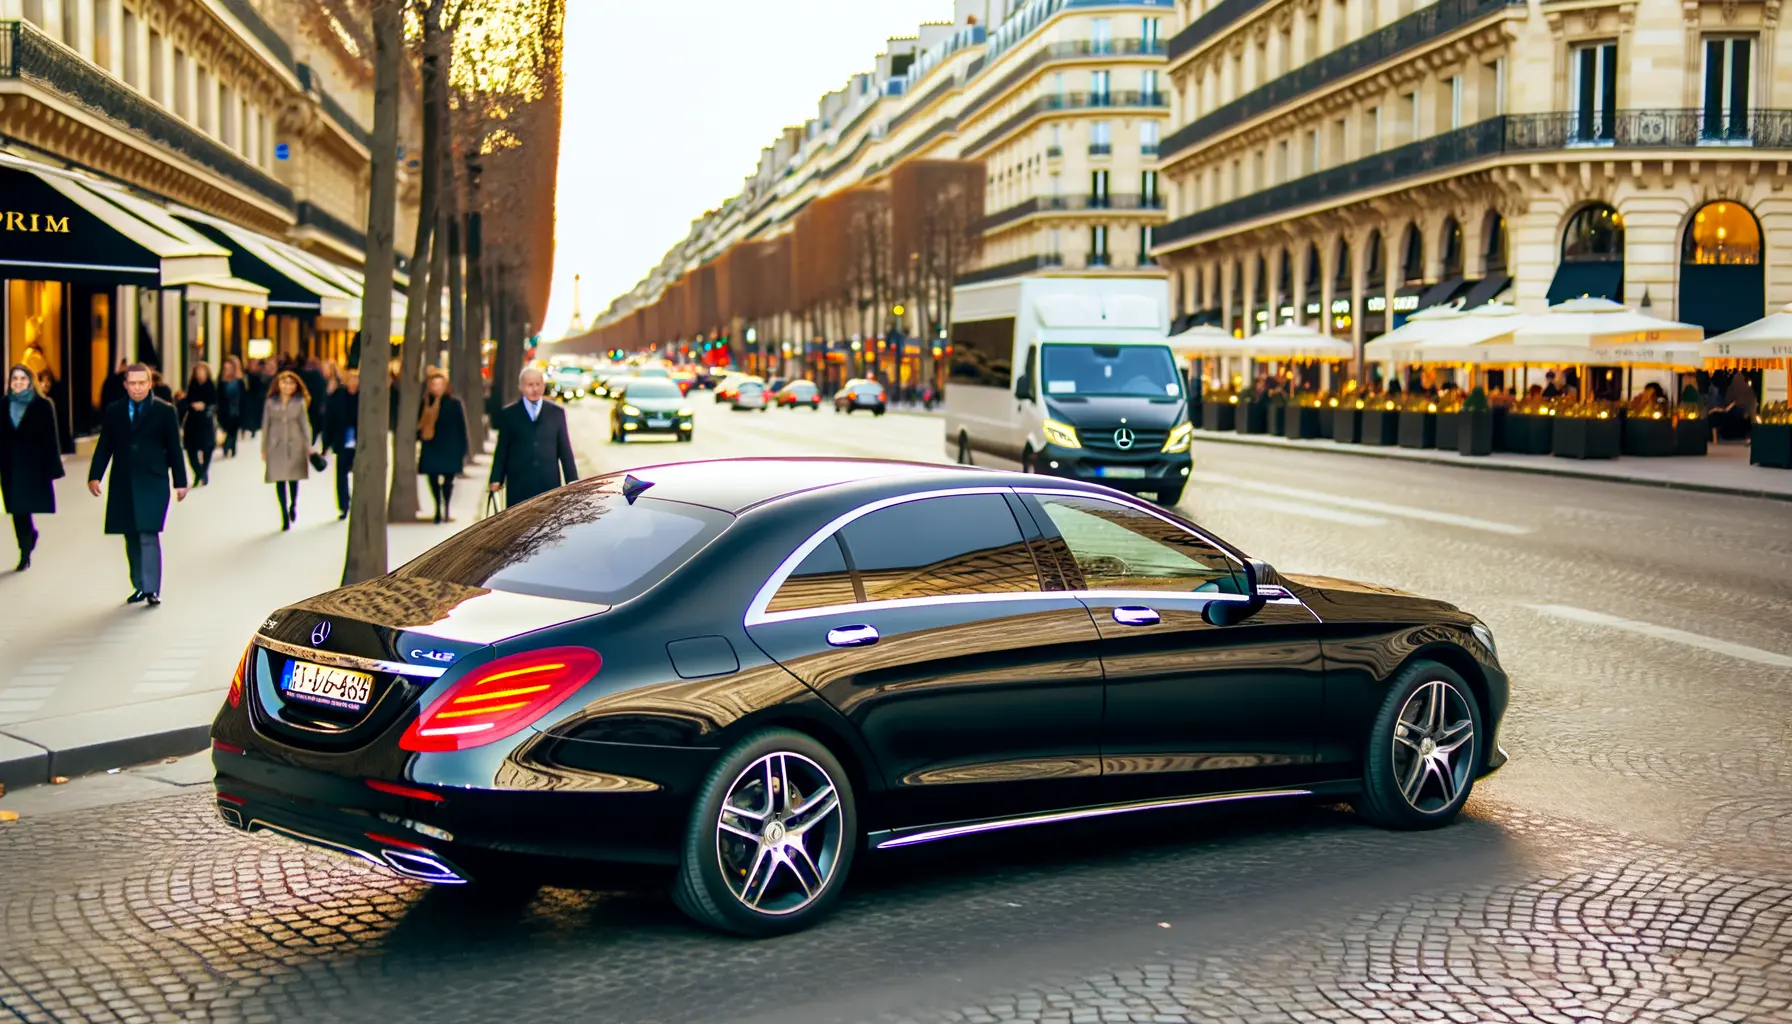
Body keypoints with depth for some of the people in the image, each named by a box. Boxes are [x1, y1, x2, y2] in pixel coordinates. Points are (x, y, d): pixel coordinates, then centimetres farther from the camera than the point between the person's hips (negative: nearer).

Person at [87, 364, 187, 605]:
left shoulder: (165, 412, 1)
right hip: (123, 484, 3)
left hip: (153, 483, -3)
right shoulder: (113, 412, 8)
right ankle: (139, 586, 17)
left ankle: (152, 589, -12)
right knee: (132, 538, 8)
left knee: (149, 535, -11)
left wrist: (180, 482, 0)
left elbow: (174, 448, 2)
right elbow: (104, 446, 8)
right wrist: (95, 476, -2)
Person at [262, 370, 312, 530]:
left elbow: (305, 425, 4)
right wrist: (263, 449, 6)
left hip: (294, 446, -1)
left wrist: (308, 447, -2)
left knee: (293, 478, 0)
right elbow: (266, 425, 8)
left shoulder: (300, 402, 3)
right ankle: (285, 515, 6)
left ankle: (293, 505, 29)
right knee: (279, 481, -1)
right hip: (276, 446, 1)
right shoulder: (271, 402, 5)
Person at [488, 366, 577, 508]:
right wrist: (496, 479, 0)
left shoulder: (557, 412, 8)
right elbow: (502, 449, 6)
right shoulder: (508, 414, 5)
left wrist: (572, 482, 5)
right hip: (519, 485, -1)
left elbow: (565, 450, 8)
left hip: (549, 484, 1)